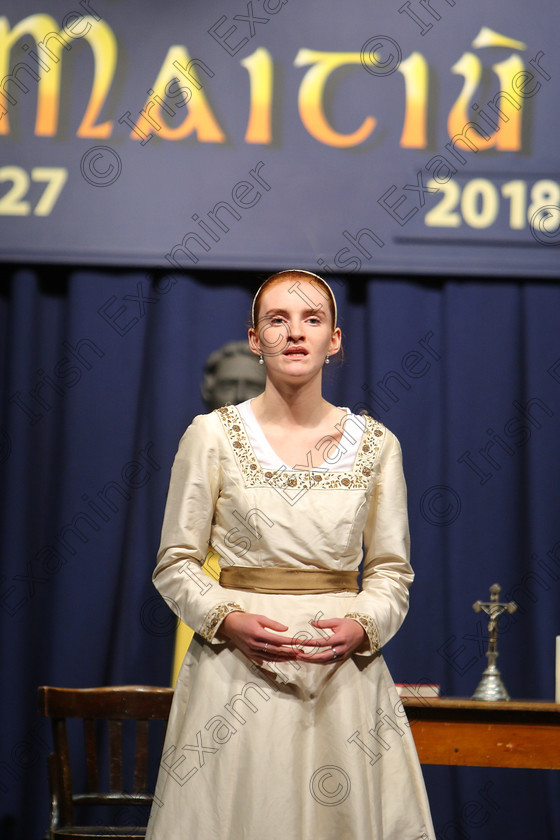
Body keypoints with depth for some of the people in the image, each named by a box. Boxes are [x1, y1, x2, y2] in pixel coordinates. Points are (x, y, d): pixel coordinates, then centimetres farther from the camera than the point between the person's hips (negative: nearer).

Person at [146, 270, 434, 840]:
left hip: (343, 669, 2)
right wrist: (228, 620, -13)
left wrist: (362, 627, -10)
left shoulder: (376, 445, 6)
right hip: (236, 663, -1)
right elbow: (175, 565, 3)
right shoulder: (211, 436, 1)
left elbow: (391, 570, 10)